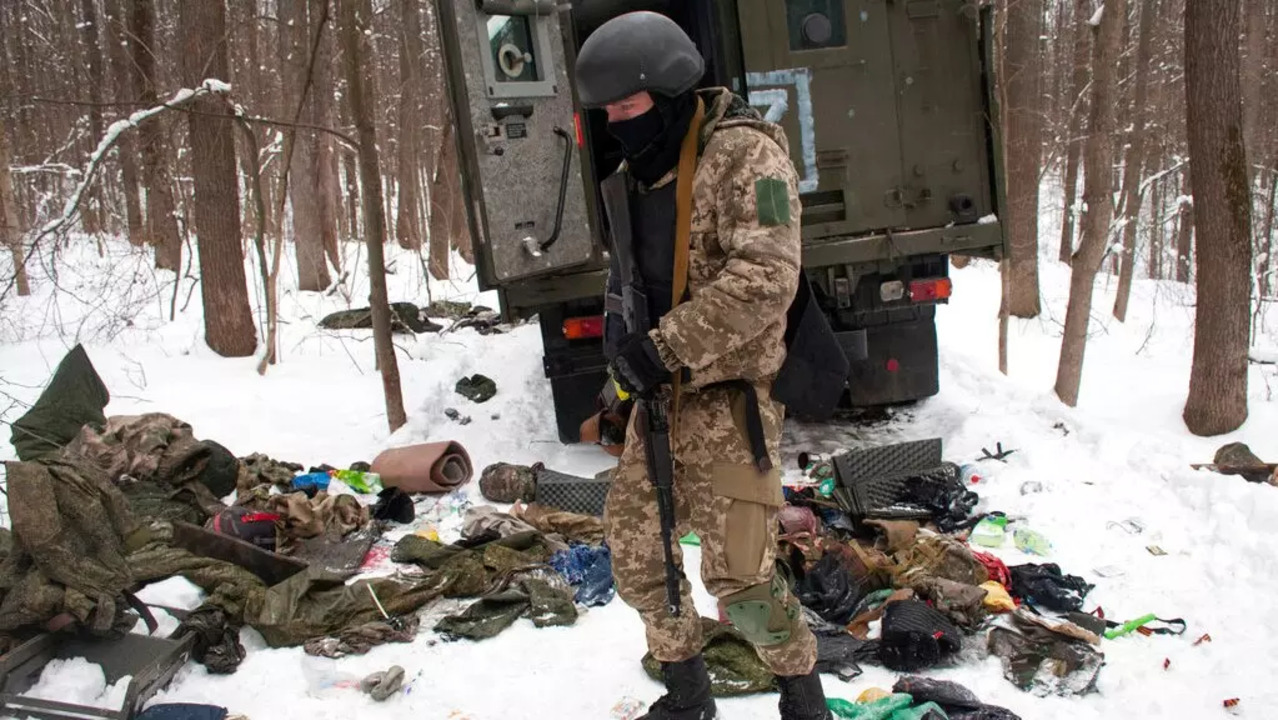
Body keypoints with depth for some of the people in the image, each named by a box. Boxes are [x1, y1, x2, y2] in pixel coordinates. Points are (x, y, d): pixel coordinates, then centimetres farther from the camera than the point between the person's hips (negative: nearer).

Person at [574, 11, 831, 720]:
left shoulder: (744, 154, -14)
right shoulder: (637, 173, 11)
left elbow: (765, 278, -24)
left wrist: (664, 347, -23)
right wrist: (621, 331, -3)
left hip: (726, 395, -8)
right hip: (657, 396, 8)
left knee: (738, 575, -8)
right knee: (633, 549, 12)